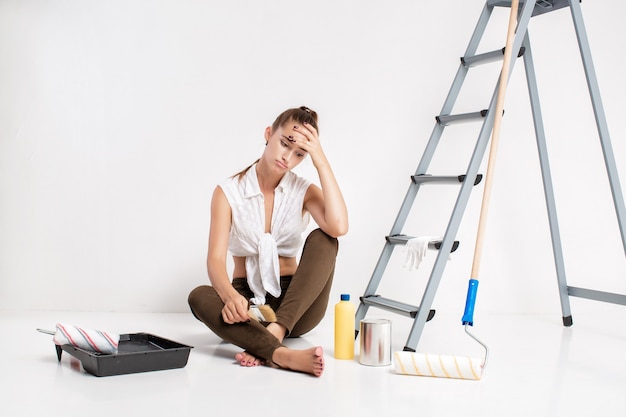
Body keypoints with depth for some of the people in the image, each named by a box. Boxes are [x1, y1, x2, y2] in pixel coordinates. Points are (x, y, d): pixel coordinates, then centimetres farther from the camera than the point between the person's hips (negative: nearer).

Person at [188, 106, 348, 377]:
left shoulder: (304, 192, 1)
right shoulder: (229, 192, -2)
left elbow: (338, 227, -22)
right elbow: (216, 259, -14)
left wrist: (321, 162, -18)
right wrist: (230, 295, -36)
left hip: (294, 306, 1)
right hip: (247, 303, 0)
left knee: (322, 238, -24)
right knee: (199, 297, -31)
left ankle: (274, 333, -37)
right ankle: (282, 355, -48)